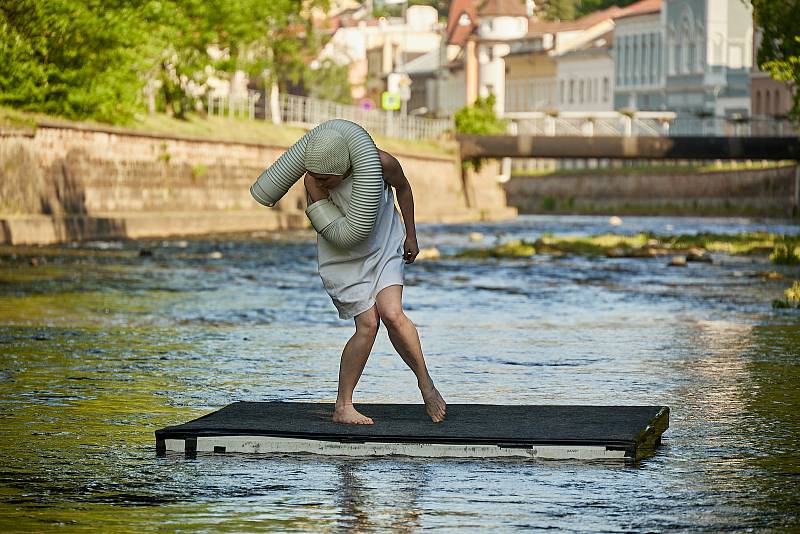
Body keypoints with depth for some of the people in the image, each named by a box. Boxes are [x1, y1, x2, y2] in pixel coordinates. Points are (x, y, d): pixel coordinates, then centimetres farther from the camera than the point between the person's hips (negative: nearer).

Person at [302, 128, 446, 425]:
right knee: (368, 325, -12)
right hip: (343, 257, 0)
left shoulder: (381, 163, -22)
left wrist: (411, 235, 8)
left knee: (392, 314, -20)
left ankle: (425, 382, 1)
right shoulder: (313, 182, -21)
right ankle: (343, 407, -1)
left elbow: (403, 188, 1)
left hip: (385, 248, 1)